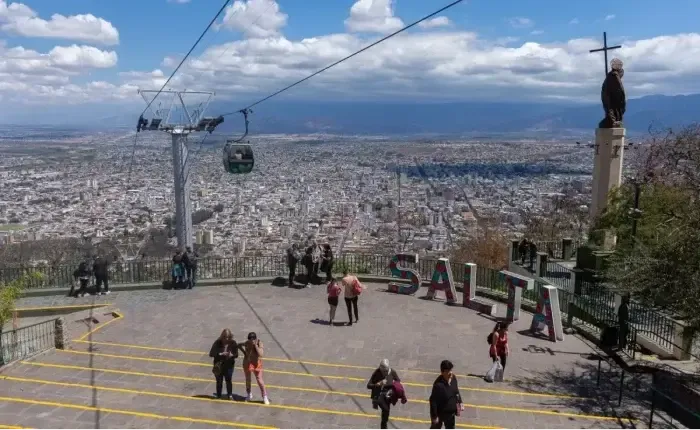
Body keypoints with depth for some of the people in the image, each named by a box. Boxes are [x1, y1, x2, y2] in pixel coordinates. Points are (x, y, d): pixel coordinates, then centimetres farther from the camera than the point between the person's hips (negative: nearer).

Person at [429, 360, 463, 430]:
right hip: (440, 412, -6)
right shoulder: (438, 385, -34)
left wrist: (459, 402, 9)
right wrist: (434, 416, -20)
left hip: (450, 411, 6)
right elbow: (433, 401, -26)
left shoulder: (453, 378, -14)